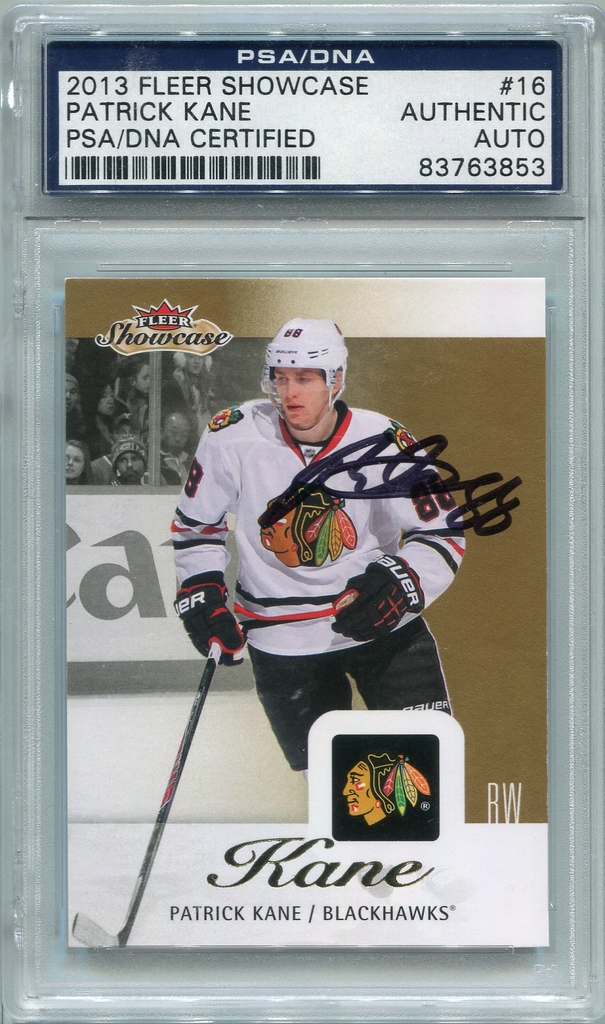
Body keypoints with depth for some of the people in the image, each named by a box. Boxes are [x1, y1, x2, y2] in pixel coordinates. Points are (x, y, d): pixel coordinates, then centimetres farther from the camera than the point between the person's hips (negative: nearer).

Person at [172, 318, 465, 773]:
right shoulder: (233, 436, -8)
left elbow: (442, 535, -6)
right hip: (283, 640, 0)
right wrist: (201, 592, -1)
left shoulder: (384, 442, -11)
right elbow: (196, 522, 9)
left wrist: (399, 583, -23)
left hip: (383, 622, 0)